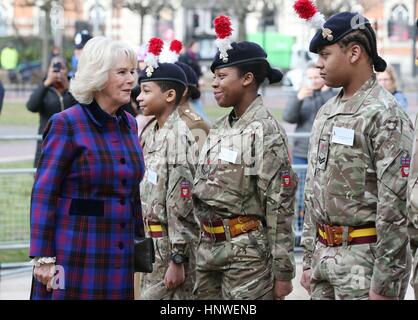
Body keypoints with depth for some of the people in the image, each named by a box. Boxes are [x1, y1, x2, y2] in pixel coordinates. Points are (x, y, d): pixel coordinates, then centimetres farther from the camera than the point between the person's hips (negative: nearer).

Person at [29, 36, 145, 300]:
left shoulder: (129, 124, 12)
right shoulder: (67, 124, -8)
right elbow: (44, 194, -10)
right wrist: (43, 257, -14)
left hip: (120, 257, 6)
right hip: (76, 256, -6)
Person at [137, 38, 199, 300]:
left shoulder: (179, 137, -16)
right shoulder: (149, 135, 12)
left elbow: (182, 204, -19)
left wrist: (177, 260, -21)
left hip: (171, 246, -9)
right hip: (150, 245, 9)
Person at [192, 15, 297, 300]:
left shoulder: (266, 132, -10)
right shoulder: (218, 130, 12)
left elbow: (280, 207, -13)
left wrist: (282, 271, -14)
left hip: (248, 252, -7)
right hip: (208, 249, 7)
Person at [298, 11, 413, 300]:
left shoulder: (386, 116, -13)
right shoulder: (327, 113, 13)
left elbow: (395, 206, -17)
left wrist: (385, 284, -19)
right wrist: (309, 261, 15)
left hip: (365, 257, -8)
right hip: (324, 253, 8)